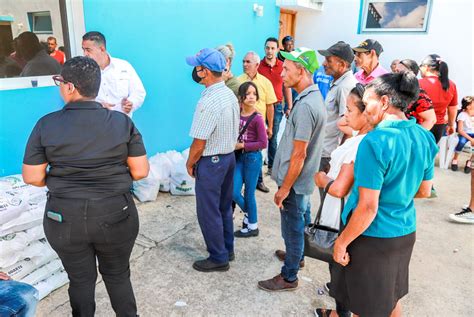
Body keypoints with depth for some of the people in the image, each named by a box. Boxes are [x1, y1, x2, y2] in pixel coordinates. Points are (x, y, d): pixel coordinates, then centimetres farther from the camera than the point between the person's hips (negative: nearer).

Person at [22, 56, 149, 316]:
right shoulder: (122, 121, -10)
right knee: (118, 276, 20)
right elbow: (140, 171, -9)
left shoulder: (46, 125, -10)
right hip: (115, 215, 0)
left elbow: (32, 178, -7)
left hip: (64, 218, 0)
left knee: (80, 279, 20)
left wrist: (61, 181, 12)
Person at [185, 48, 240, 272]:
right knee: (224, 207, 21)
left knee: (209, 212, 7)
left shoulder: (208, 102, -26)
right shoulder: (230, 95, 2)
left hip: (211, 161, -9)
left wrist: (190, 164, -5)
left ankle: (218, 259, 22)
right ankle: (227, 249, 37)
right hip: (229, 156, 9)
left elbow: (199, 144, -21)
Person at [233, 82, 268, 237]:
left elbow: (263, 143, -15)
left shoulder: (257, 118, -14)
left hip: (252, 157, -5)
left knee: (249, 194, 5)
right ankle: (249, 214, 34)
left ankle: (252, 226, 25)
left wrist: (242, 145, -16)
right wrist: (233, 144, -6)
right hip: (238, 156, 5)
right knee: (234, 192, 4)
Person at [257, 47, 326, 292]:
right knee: (296, 222, 26)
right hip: (301, 178, 9)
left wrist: (285, 188, -17)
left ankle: (289, 277, 23)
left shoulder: (305, 106, -25)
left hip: (295, 180, -9)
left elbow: (299, 154, -24)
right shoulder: (313, 96, 6)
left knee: (292, 225, 5)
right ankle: (296, 255, 47)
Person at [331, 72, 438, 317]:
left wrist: (341, 242, -14)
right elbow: (424, 191, 10)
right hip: (406, 232, 7)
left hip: (372, 237, -7)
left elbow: (368, 208, -24)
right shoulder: (425, 137, -2)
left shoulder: (375, 141, -25)